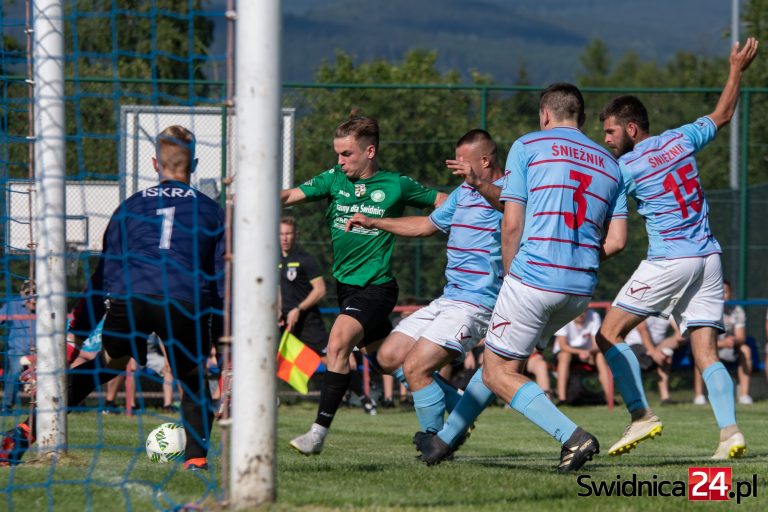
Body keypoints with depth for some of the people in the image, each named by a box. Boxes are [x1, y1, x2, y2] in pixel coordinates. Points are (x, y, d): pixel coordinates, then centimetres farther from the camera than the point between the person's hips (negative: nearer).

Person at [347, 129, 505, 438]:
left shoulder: (504, 189, -13)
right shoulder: (463, 192, 17)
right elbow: (428, 225, 32)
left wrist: (480, 184, -58)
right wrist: (373, 223, 33)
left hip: (476, 305, -10)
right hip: (447, 300, 10)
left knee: (415, 368, -18)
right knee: (388, 357, 8)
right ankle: (460, 407, 16)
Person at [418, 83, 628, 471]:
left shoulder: (527, 147, 1)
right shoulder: (609, 163, 15)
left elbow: (511, 223, -4)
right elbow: (616, 240, 9)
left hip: (533, 277, -6)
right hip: (581, 288, 6)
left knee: (498, 374, 3)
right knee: (499, 361, 23)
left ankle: (572, 436, -15)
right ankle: (447, 438, 31)